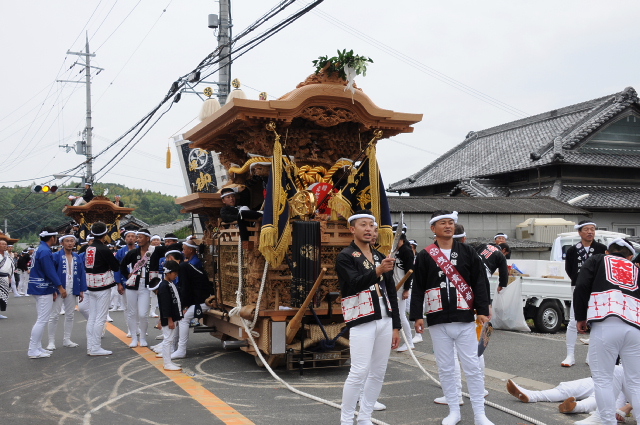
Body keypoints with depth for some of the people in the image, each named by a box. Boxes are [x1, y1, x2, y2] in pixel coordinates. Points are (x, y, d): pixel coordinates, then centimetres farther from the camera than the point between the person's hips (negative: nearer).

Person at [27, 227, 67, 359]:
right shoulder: (45, 251, -17)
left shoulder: (40, 249, 14)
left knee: (42, 320, 16)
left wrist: (53, 289, 20)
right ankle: (33, 350, -2)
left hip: (39, 289, 10)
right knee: (42, 320, -6)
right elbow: (50, 272, -21)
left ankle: (37, 347, 21)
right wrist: (60, 287, -14)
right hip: (44, 290, -10)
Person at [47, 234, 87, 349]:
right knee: (55, 315, 0)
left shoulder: (77, 258, 8)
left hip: (72, 290, 5)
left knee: (70, 315, 10)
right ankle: (51, 341, 6)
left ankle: (67, 339, 20)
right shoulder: (57, 256, -6)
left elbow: (81, 274, 10)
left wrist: (81, 291, 6)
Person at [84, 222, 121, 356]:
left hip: (91, 286, 7)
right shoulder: (103, 249, -14)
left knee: (92, 317, 11)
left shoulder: (88, 249, 8)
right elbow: (116, 266, -9)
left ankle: (90, 347, 15)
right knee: (101, 318, -2)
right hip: (103, 286, -7)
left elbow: (86, 266, 12)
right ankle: (96, 348, -1)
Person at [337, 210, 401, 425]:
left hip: (385, 321, 7)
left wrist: (396, 326, 12)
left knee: (378, 373, 9)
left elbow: (391, 294, 16)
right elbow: (354, 284, -20)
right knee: (359, 372, -9)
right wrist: (377, 272, -35)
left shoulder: (381, 257, 16)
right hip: (362, 322, -6)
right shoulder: (345, 257, -4)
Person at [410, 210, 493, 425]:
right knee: (445, 368, 8)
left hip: (465, 320, 0)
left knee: (473, 367, 2)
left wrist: (482, 310, -6)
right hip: (438, 322, 0)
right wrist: (417, 315, -3)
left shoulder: (467, 252, 4)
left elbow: (479, 282, 2)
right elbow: (418, 288, 3)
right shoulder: (425, 256, 3)